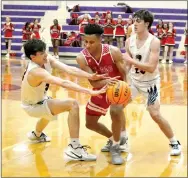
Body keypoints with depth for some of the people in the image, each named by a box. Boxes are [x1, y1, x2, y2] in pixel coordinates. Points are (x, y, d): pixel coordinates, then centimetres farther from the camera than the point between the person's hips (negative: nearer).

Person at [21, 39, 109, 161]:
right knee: (72, 104, -27)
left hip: (38, 100, 9)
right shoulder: (36, 72, -36)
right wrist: (90, 92, -53)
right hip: (33, 106, -9)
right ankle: (75, 148, -27)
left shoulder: (48, 60, -13)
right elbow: (64, 83, -47)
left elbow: (69, 69, -24)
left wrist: (90, 76, -39)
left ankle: (36, 135, 71)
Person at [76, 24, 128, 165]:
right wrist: (106, 82, -48)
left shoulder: (113, 52, -29)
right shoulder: (82, 58, -24)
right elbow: (93, 82, -27)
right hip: (100, 89, 4)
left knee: (115, 111, -33)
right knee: (90, 123, 9)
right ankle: (113, 139, 38)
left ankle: (115, 146, -10)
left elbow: (124, 74, -19)